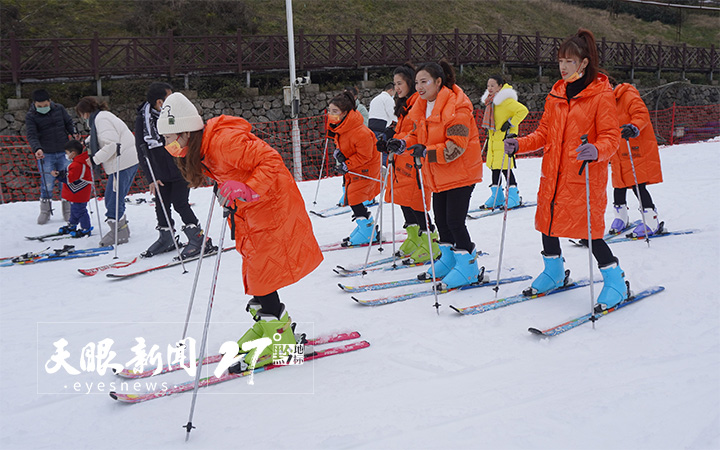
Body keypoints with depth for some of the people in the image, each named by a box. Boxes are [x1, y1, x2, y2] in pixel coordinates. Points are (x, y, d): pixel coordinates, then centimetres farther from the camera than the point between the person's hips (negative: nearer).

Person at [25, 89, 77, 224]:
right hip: (45, 154, -2)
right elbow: (31, 135, -12)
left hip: (64, 152, 2)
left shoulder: (59, 109, 3)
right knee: (47, 184, -3)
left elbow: (68, 123, 11)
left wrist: (74, 132, -10)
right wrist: (37, 149, -29)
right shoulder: (30, 116, -4)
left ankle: (67, 212, 16)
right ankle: (45, 211, 13)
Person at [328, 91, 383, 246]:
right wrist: (338, 153, -6)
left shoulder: (360, 133, -32)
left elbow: (364, 155, -26)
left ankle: (368, 233, 4)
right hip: (352, 168, 9)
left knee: (354, 198, -10)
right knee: (351, 197, 15)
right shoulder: (339, 126, -3)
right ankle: (366, 225, 31)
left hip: (366, 169, -9)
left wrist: (347, 165, -24)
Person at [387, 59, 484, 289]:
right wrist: (403, 143, -5)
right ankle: (448, 260, 32)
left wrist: (427, 153, -32)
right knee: (440, 218, 14)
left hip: (461, 172, -8)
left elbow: (457, 145, -25)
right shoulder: (422, 107, 7)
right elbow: (419, 135, 15)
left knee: (454, 221, -9)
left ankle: (468, 266, 7)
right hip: (439, 175, 8)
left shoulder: (456, 106, -20)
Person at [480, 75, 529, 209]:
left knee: (504, 166, -9)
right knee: (494, 165, 9)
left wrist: (510, 123, -18)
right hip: (494, 137, 9)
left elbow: (523, 110, -20)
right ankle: (497, 196, 18)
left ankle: (513, 195, 2)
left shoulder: (506, 100, -16)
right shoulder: (491, 100, 12)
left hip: (505, 138, -9)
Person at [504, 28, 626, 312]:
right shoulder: (556, 93, 11)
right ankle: (554, 273, 35)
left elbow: (611, 137, -12)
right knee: (547, 220, 12)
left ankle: (615, 282, 12)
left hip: (586, 176, -6)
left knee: (588, 229, -7)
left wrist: (596, 151, -33)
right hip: (553, 172, 6)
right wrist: (519, 145, 0)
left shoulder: (601, 94, -7)